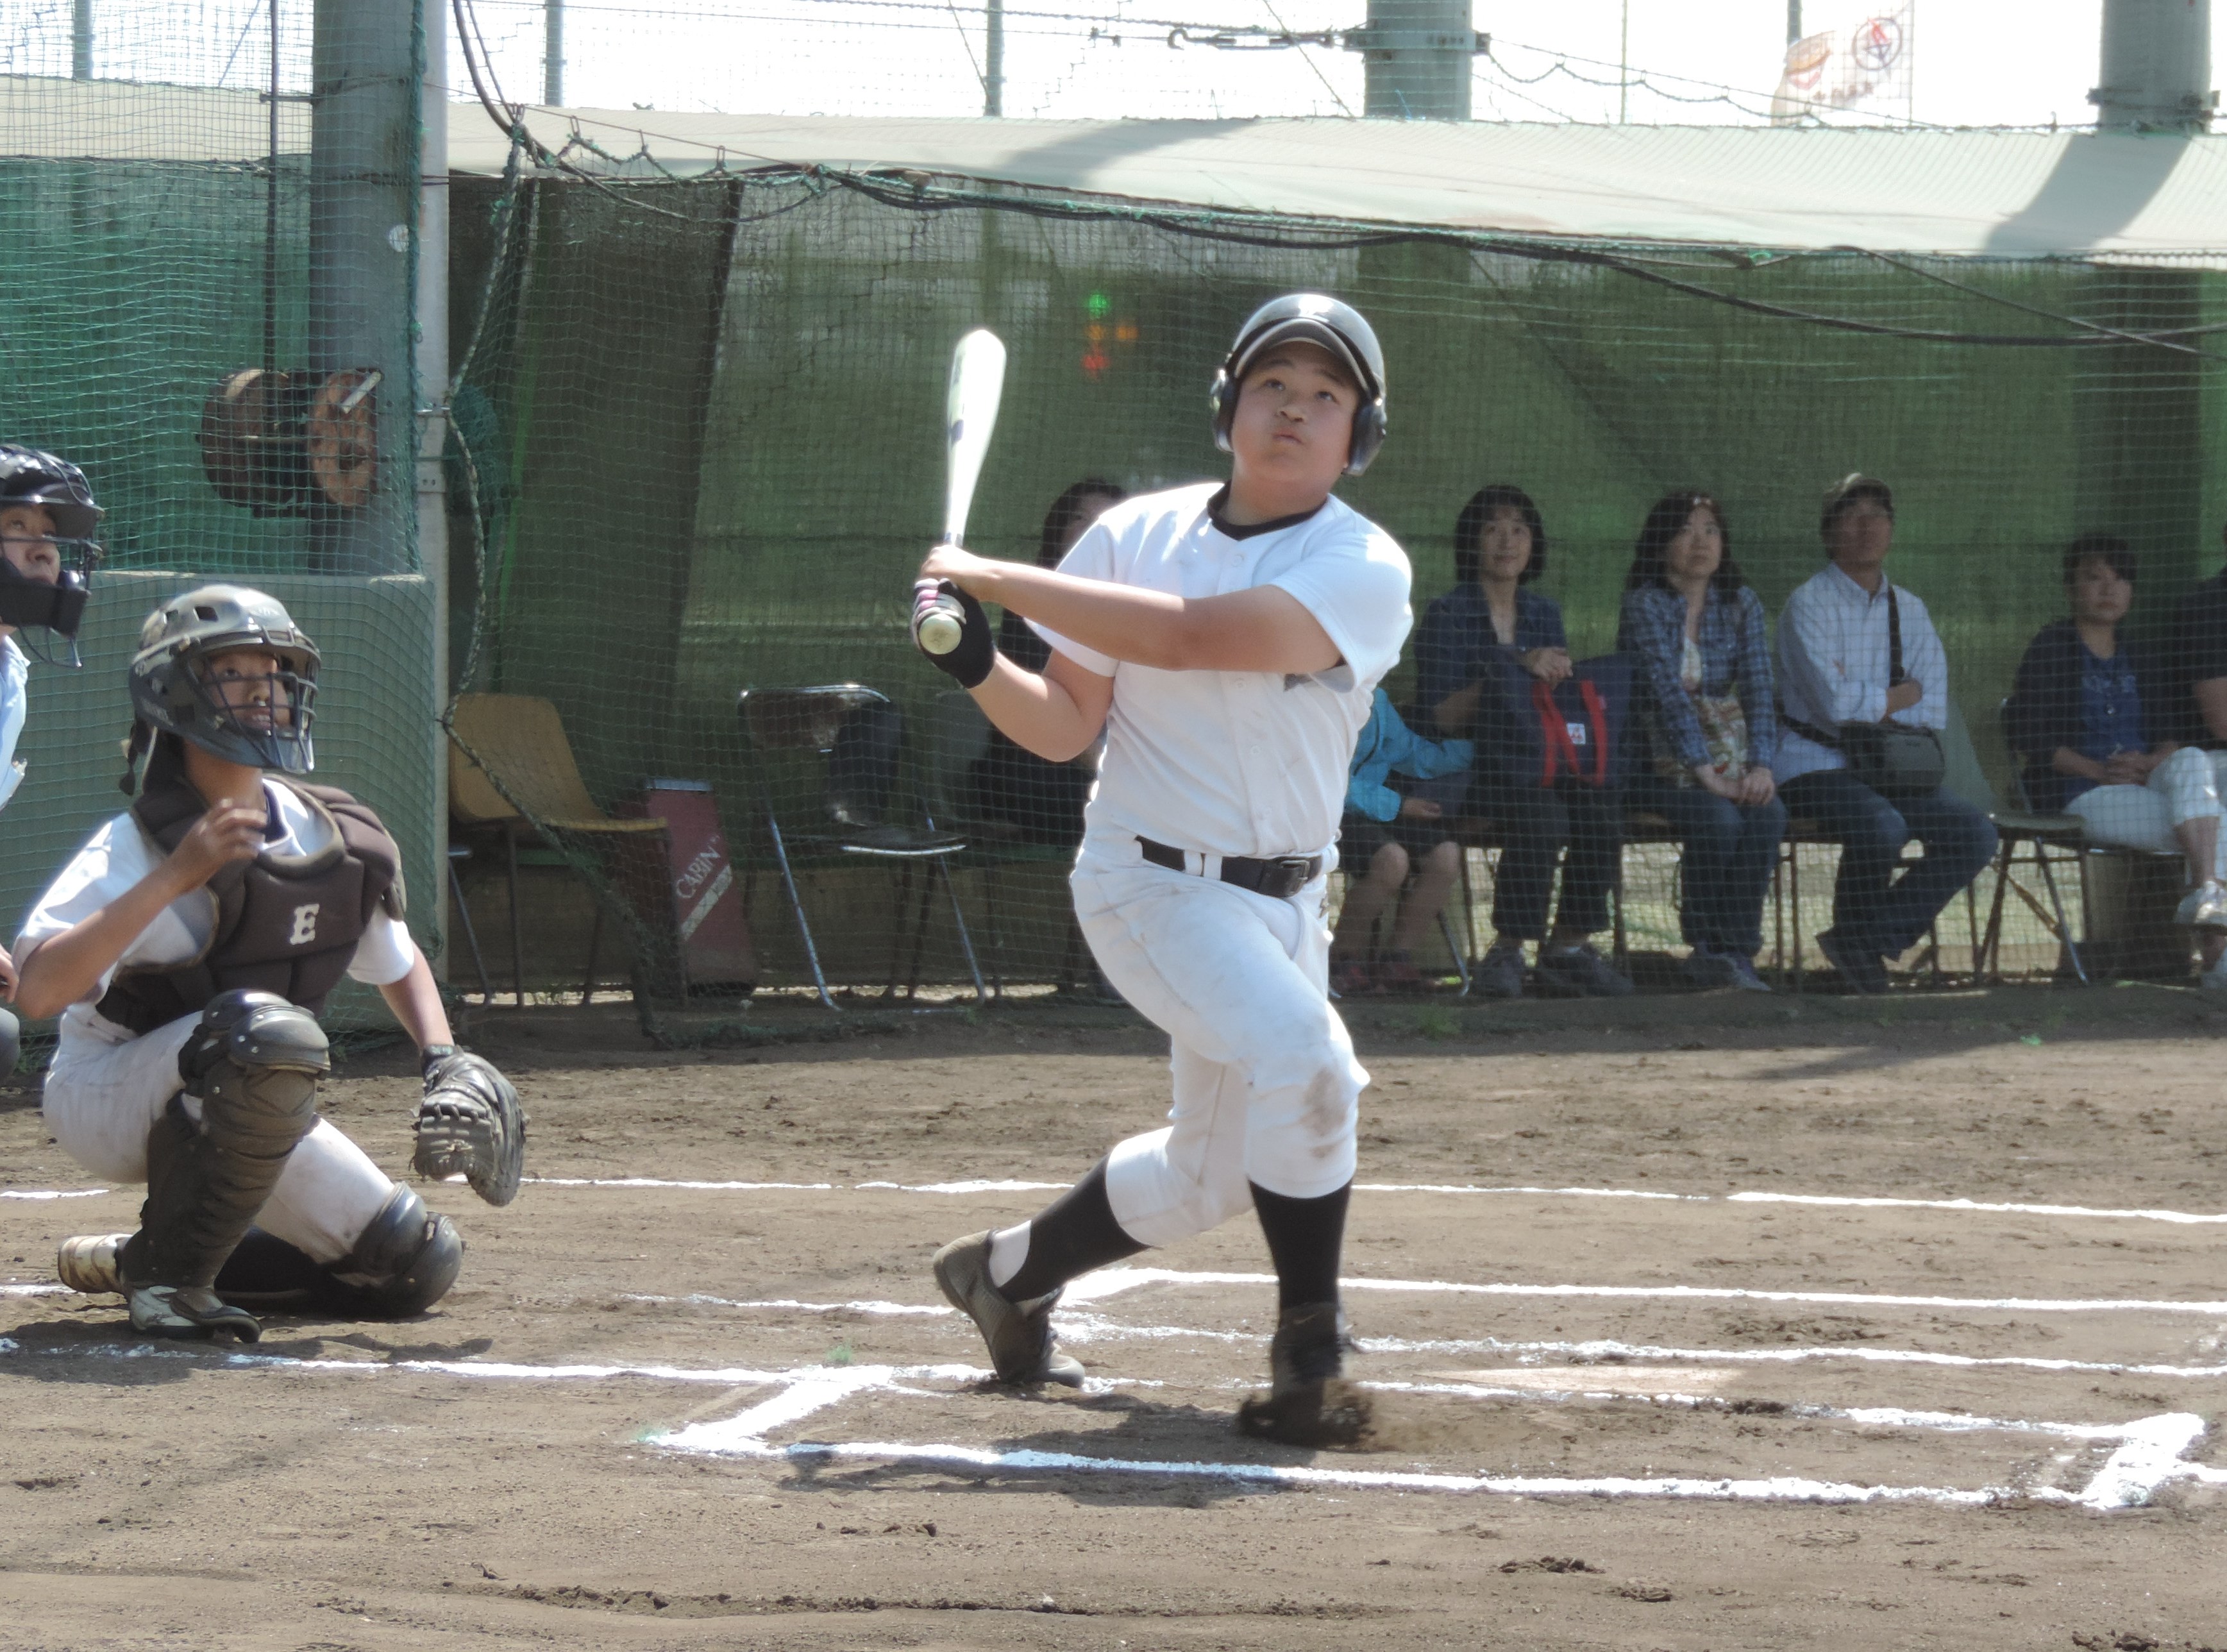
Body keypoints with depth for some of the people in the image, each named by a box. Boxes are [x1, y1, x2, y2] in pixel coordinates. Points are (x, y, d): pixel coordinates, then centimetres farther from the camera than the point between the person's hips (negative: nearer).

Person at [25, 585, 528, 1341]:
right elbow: (39, 991, -36)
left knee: (417, 1264, 2)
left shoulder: (339, 840, -3)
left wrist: (445, 1064, -3)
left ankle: (134, 1259, 12)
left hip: (236, 1118, 8)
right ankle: (169, 1271, -19)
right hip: (105, 1100, -7)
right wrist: (173, 877, -39)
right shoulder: (135, 845, -22)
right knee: (272, 1031, -37)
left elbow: (399, 966, 16)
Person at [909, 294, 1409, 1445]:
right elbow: (1065, 727, 2)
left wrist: (987, 577, -26)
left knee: (1205, 1176, 17)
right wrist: (978, 665, -19)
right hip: (1149, 878, -3)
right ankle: (1309, 1357, -17)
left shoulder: (1363, 570, -12)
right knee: (1301, 1059, -28)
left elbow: (1192, 635, -27)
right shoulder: (1135, 534, -3)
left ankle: (1006, 1272, 42)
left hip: (1282, 900, 3)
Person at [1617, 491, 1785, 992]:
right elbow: (1669, 692, -19)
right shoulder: (1645, 606, -9)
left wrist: (1760, 765, -21)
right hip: (1657, 762, -4)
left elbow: (1758, 688, -4)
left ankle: (1735, 951, -19)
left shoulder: (1741, 604, 6)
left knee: (1768, 814, -27)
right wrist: (1704, 773, -29)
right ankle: (1708, 946, -13)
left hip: (1727, 757, 4)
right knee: (1717, 819, -32)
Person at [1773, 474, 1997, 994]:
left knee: (1975, 833, -16)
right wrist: (1902, 695, 0)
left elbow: (1933, 712, 5)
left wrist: (1870, 705, -9)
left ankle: (1864, 940, -10)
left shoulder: (1908, 610, 14)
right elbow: (1837, 705, -16)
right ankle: (1856, 932, -5)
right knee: (1881, 826, -35)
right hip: (1816, 766, -6)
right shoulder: (1809, 604, -5)